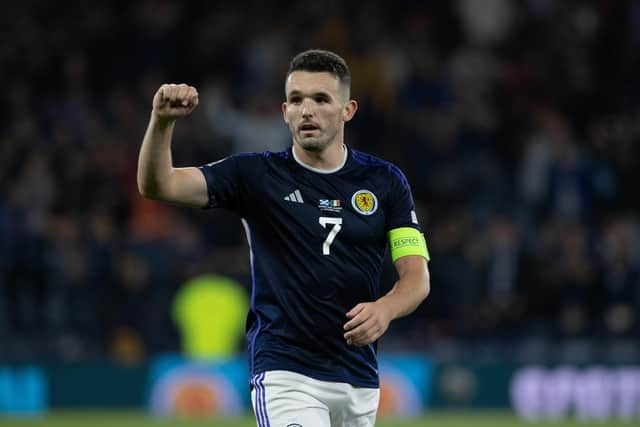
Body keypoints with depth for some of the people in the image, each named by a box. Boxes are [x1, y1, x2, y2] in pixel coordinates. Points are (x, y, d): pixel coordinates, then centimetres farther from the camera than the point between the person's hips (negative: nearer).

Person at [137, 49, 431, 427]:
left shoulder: (385, 182, 4)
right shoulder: (256, 175, -1)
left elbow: (417, 277, 0)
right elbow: (156, 185, -11)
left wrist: (385, 308, -23)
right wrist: (162, 121, -31)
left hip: (359, 381, 4)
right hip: (285, 376, -4)